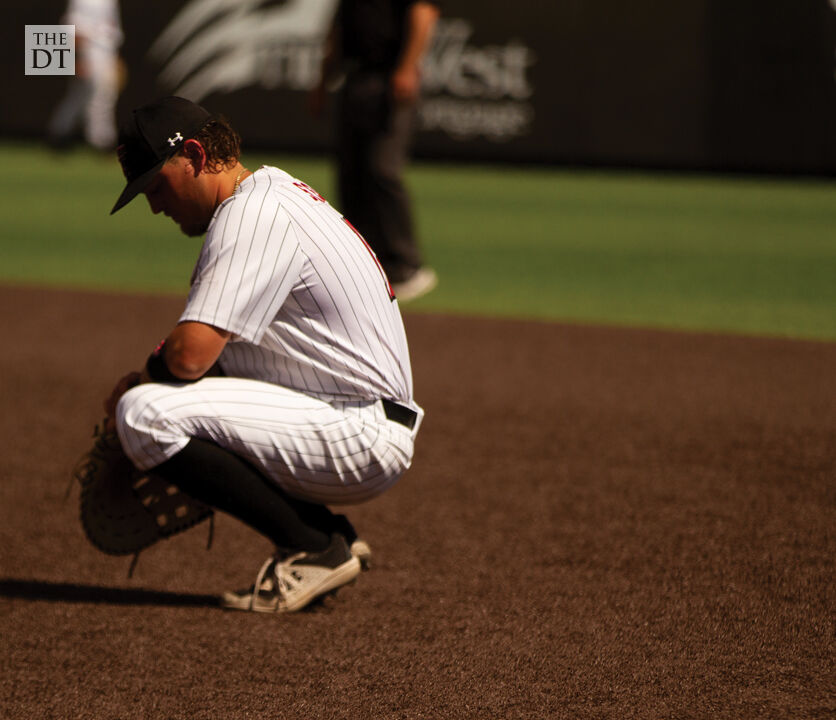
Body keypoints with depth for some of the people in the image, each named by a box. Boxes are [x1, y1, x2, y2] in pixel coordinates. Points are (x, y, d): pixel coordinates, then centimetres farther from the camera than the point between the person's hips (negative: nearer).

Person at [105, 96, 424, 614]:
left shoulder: (251, 214, -16)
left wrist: (139, 382, -4)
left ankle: (314, 549, -11)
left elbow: (190, 355, -25)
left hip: (361, 439, -11)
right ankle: (332, 534, 14)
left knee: (145, 413, -22)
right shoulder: (276, 190, 17)